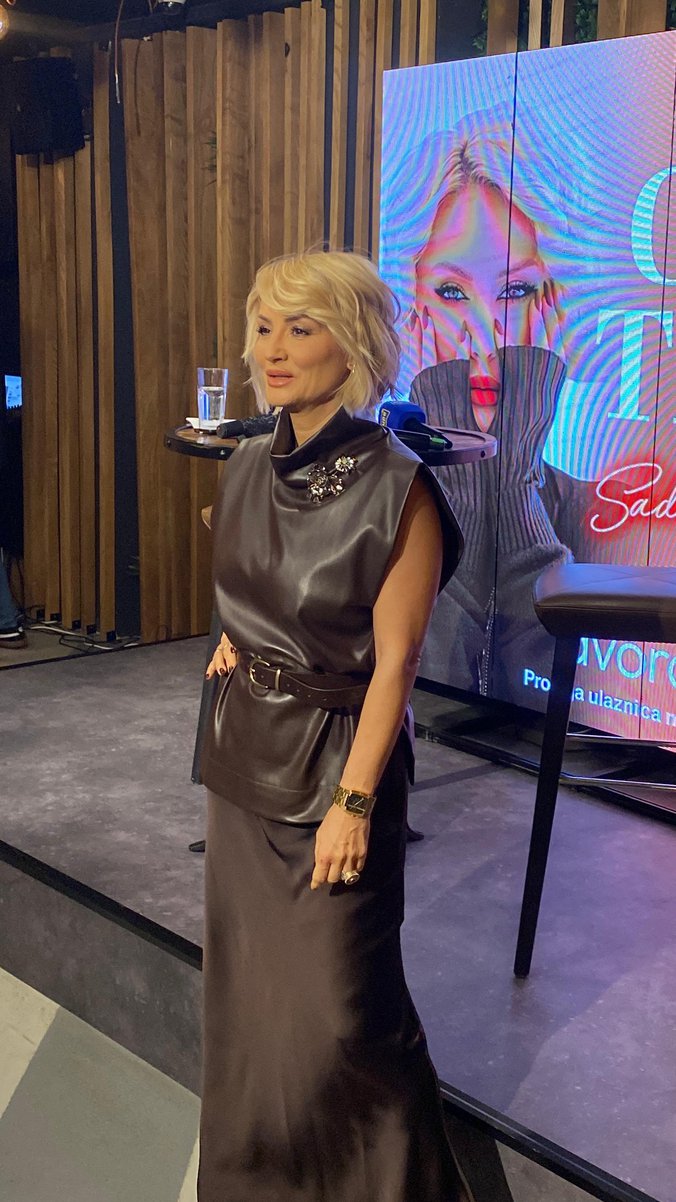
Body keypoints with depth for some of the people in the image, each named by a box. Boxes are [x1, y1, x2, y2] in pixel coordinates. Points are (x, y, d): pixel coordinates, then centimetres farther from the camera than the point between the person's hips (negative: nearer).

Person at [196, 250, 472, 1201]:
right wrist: (233, 641, 6)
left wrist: (353, 802, -18)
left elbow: (394, 661, -17)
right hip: (246, 741, 7)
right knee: (245, 969, 18)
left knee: (335, 998, 3)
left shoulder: (397, 488, -18)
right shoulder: (250, 466, 2)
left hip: (337, 749, -6)